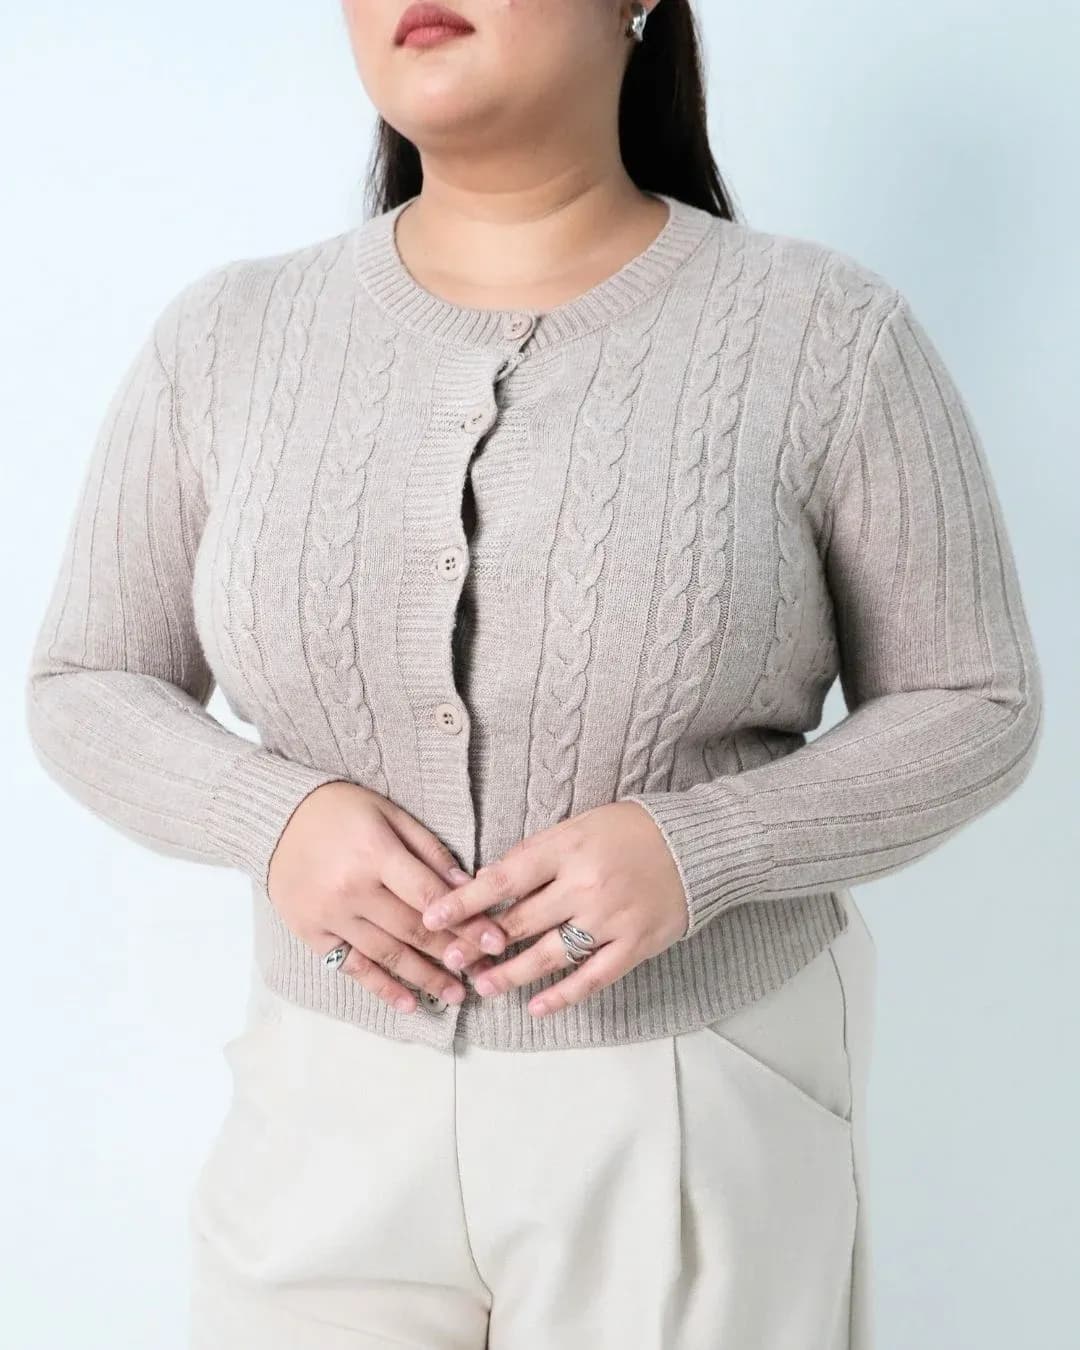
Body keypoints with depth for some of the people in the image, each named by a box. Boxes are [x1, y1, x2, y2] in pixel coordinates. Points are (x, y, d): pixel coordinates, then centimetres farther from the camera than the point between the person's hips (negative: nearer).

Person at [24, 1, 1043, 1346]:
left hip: (703, 1111, -1)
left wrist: (697, 848, -21)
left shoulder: (828, 336, -11)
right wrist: (273, 816, -16)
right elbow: (85, 689, 5)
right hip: (336, 1108, 2)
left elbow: (971, 711, -4)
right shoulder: (225, 337, -3)